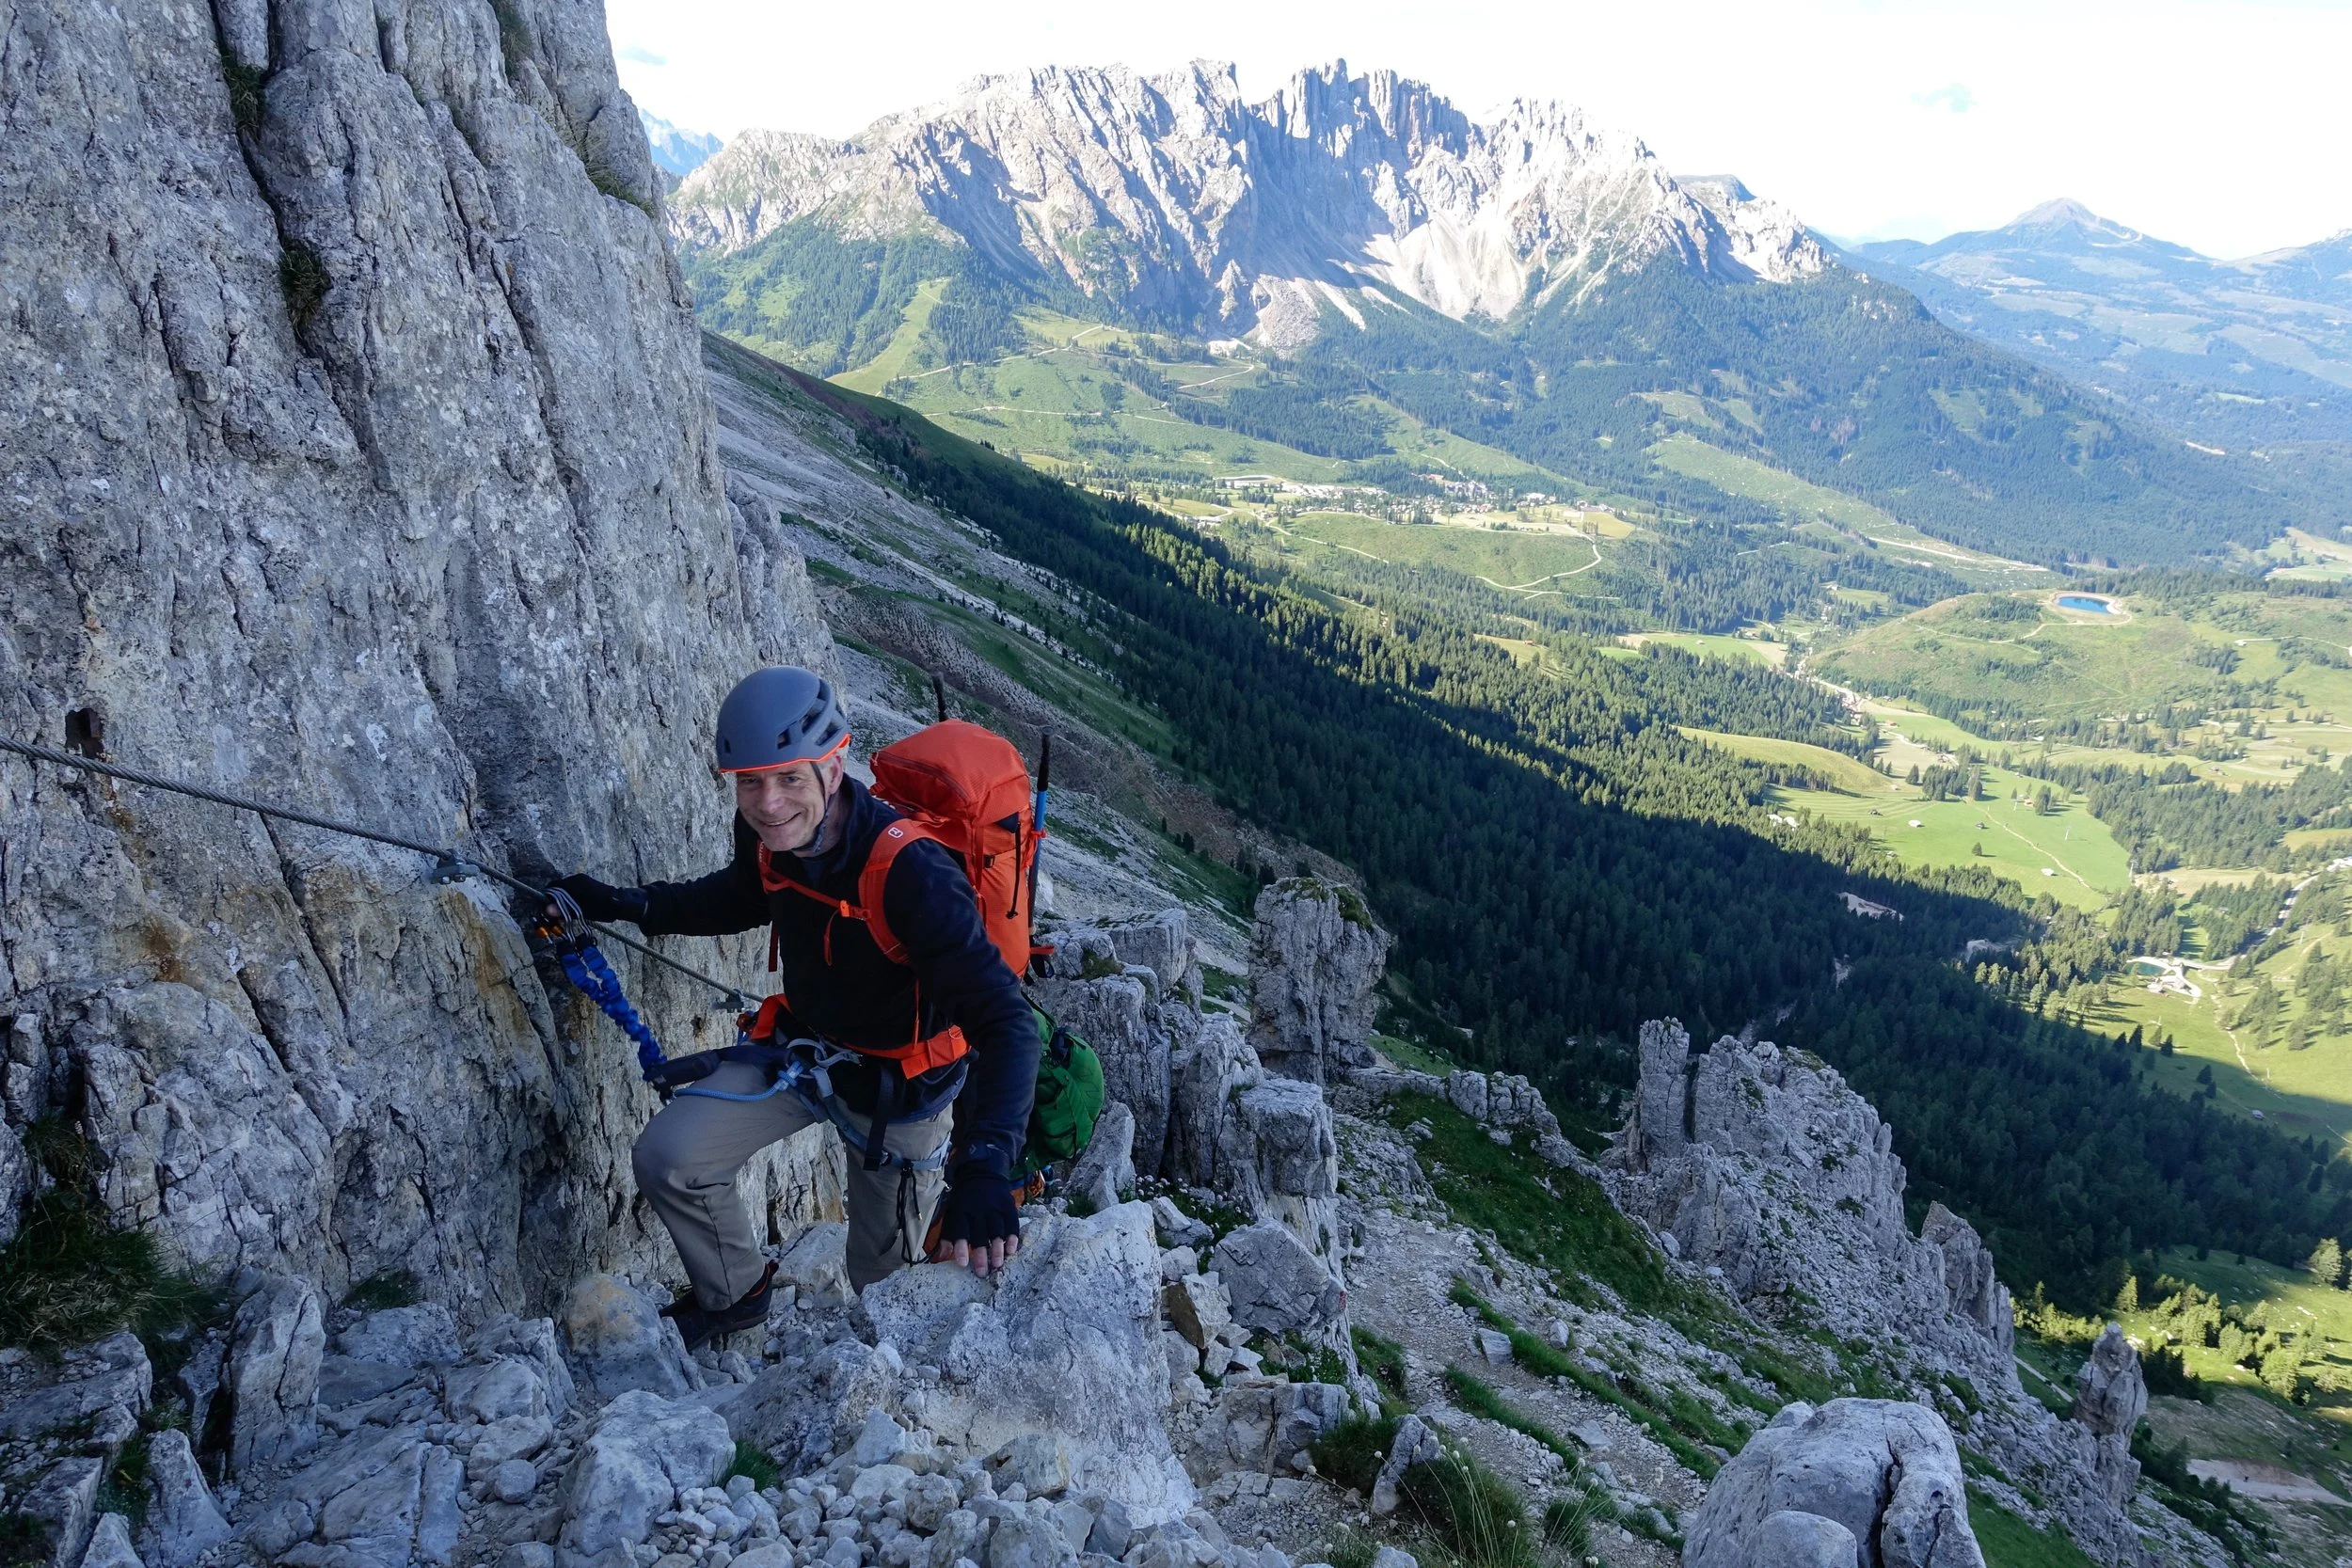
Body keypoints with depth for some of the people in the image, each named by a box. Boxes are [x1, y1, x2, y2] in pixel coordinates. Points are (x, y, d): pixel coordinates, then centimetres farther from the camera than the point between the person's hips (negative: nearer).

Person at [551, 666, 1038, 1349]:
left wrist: (985, 1167, -54)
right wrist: (622, 904, -3)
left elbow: (1005, 1020, -41)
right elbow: (743, 897, 11)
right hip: (799, 1047, 5)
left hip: (897, 1084, -5)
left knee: (882, 1275, 13)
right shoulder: (766, 833, -17)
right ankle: (736, 1294, 21)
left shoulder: (911, 873, -38)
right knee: (666, 1158, -7)